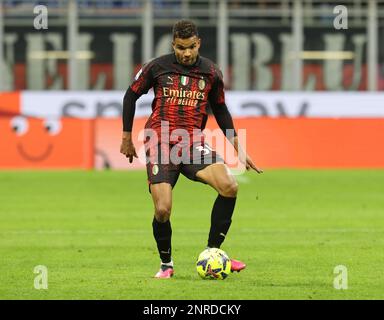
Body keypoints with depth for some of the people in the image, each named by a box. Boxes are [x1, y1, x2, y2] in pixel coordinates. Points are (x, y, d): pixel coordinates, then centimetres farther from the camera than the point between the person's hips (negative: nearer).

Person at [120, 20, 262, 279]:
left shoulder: (211, 72, 5)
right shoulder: (157, 67, -1)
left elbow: (220, 109, 18)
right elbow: (131, 95, 12)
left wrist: (238, 148, 15)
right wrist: (127, 137, 14)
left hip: (193, 144, 2)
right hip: (160, 145, -2)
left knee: (229, 186, -22)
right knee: (163, 210, -15)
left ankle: (213, 252, -8)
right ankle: (166, 264, 12)